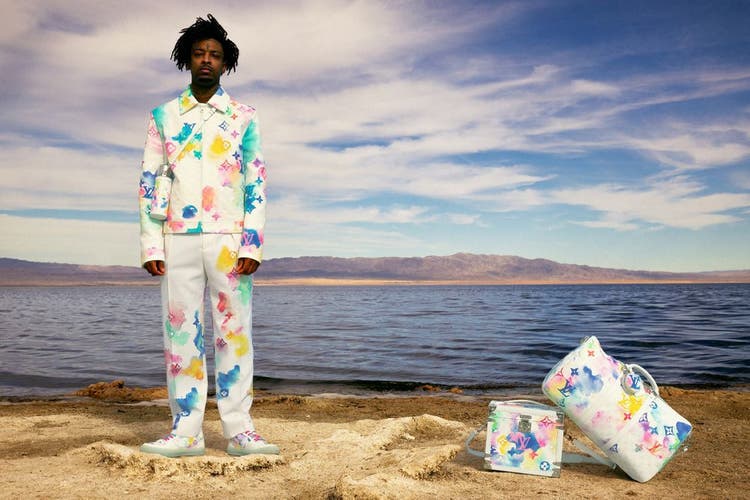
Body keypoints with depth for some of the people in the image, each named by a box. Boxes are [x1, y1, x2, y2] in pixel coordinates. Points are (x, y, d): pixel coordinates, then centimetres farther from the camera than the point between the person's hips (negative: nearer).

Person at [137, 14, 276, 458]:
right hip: (179, 239, 2)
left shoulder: (243, 117, 8)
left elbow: (257, 183, 3)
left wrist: (253, 246, -7)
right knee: (182, 334, 2)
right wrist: (151, 246, 1)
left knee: (234, 333, -1)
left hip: (230, 239, -1)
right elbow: (149, 182, 10)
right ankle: (186, 432, 7)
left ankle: (239, 430, 4)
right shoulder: (164, 116, 13)